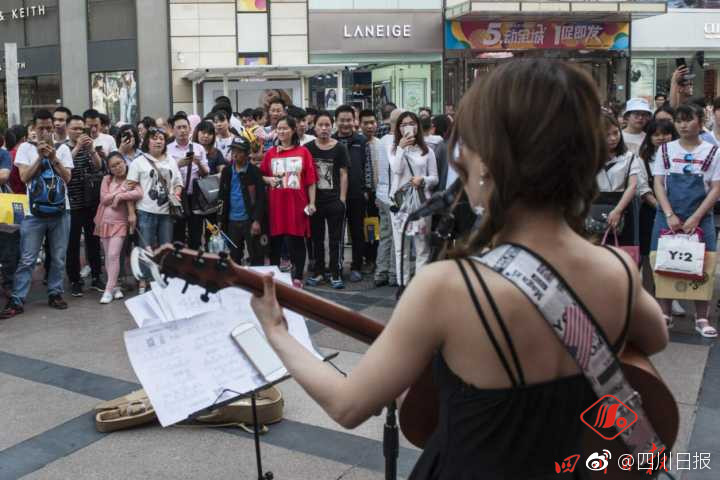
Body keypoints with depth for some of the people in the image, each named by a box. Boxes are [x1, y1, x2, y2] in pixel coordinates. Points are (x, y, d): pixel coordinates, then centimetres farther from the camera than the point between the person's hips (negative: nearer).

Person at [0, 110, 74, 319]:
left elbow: (67, 178, -3)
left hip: (60, 210, 2)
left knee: (59, 257, 8)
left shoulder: (63, 149, 6)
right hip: (34, 212, -1)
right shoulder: (25, 148, 3)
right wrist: (40, 157, -13)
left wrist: (53, 157, -14)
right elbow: (24, 177, -6)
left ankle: (55, 293, 20)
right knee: (27, 259, -1)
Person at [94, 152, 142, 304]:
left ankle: (109, 290, -10)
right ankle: (115, 286, 18)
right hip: (104, 221, 4)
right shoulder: (107, 179, 6)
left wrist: (118, 196, -19)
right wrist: (122, 191, -13)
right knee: (108, 256, 8)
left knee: (113, 255, -13)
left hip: (120, 222, -4)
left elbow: (139, 194, -22)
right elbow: (104, 199, -6)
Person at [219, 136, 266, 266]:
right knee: (234, 256, 12)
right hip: (232, 221, 4)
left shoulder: (254, 171, -5)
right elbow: (222, 197, 11)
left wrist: (257, 220, -15)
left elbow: (260, 198, -8)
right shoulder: (226, 171, 8)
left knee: (256, 256, 2)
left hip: (250, 220, -4)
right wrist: (221, 220, 6)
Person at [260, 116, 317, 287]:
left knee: (296, 241, 2)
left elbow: (311, 180, 0)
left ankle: (298, 277, 12)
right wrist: (269, 180, -8)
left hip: (297, 203, -2)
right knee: (275, 241, 5)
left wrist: (312, 202, -5)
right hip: (276, 204, 2)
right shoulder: (270, 153, 8)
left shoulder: (303, 152, 2)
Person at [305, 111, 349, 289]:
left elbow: (343, 174, 0)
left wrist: (342, 199, -6)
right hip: (314, 199, 2)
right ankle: (318, 272, 22)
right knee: (316, 238, 11)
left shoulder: (339, 148, 0)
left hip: (334, 199, -2)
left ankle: (336, 274, 7)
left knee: (335, 239, 1)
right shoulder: (308, 148, 4)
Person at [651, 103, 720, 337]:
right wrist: (670, 215, -11)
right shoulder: (665, 150, 5)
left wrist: (695, 218, -12)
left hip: (700, 219, -1)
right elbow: (658, 184, 1)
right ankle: (665, 315, 13)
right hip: (668, 217, 1)